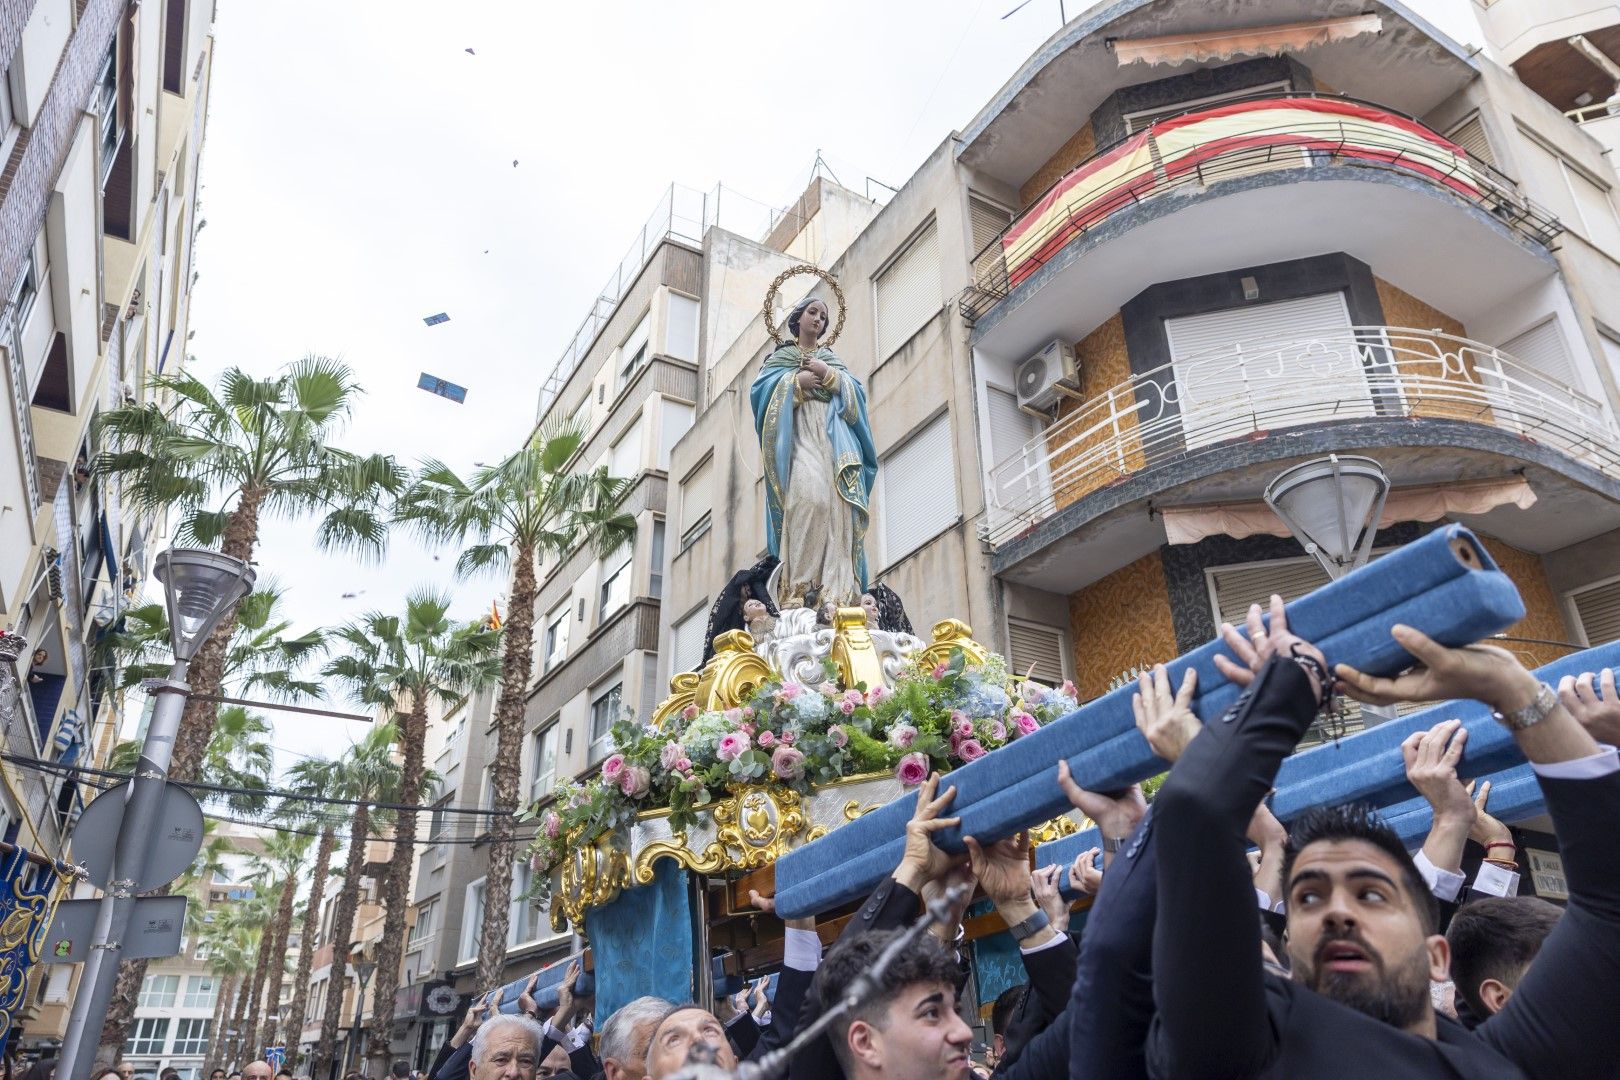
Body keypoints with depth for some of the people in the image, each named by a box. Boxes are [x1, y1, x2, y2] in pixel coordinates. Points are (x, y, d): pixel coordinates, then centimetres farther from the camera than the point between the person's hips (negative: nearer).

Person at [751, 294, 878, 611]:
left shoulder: (832, 360, 30)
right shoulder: (781, 356, 23)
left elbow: (857, 392, 15)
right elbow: (761, 388, 5)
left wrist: (829, 374, 0)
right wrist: (797, 381, -5)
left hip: (834, 435, 3)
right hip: (798, 434, -3)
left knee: (838, 504, -18)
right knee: (810, 496, -29)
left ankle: (837, 589, -28)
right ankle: (800, 586, -33)